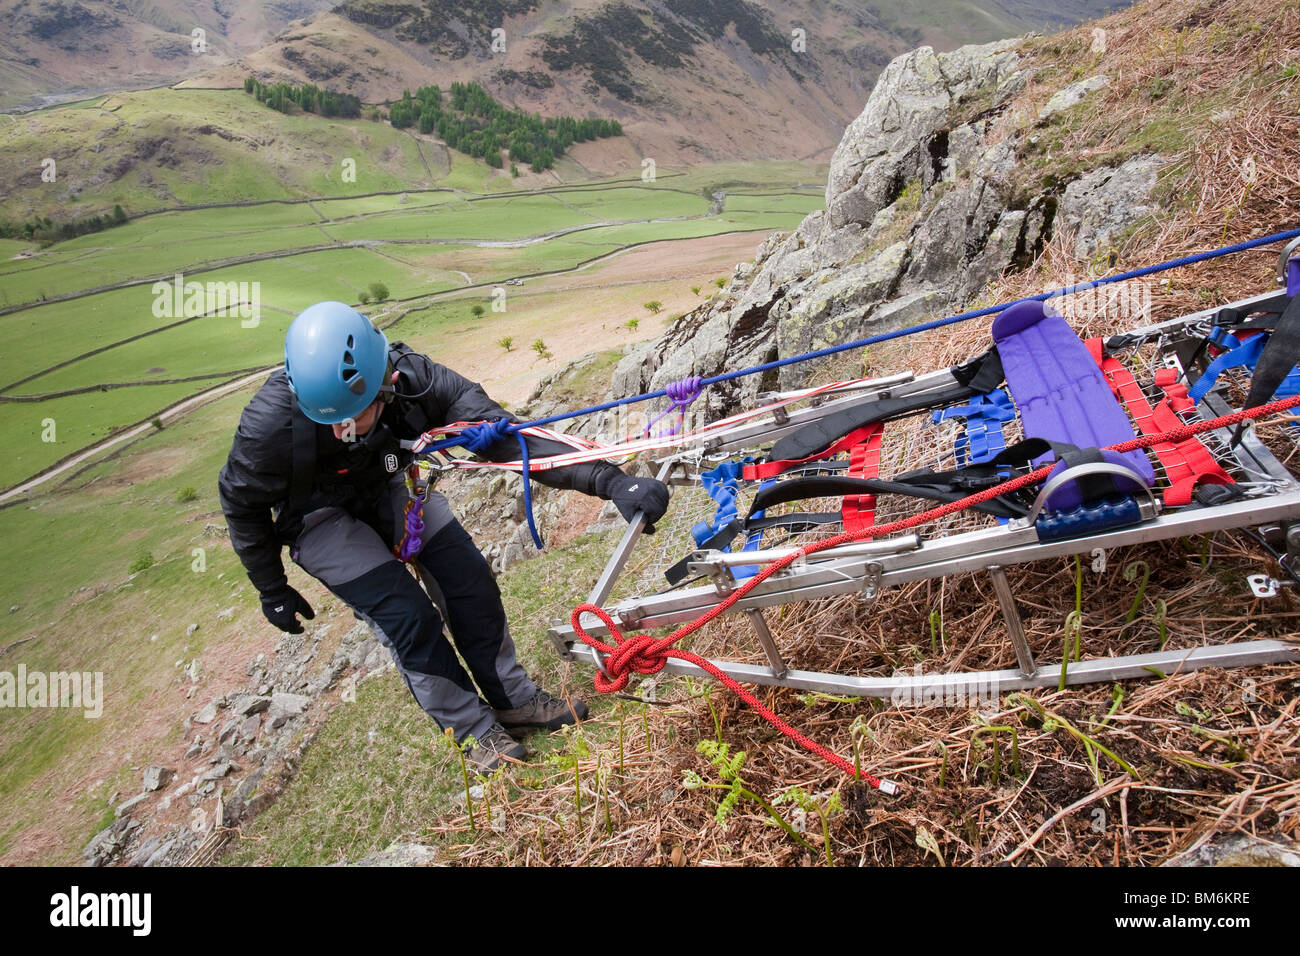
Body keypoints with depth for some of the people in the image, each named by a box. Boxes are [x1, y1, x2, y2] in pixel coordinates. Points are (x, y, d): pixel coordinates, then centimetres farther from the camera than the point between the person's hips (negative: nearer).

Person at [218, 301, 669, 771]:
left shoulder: (417, 381, -34)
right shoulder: (271, 423, -36)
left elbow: (507, 437, -36)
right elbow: (241, 503, -15)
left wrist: (610, 480, -47)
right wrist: (272, 591, -5)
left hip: (387, 487, 3)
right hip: (320, 516, -3)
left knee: (470, 579, -6)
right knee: (410, 617, -14)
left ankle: (514, 700, 15)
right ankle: (475, 730, 8)